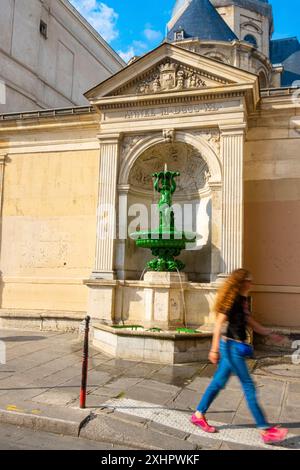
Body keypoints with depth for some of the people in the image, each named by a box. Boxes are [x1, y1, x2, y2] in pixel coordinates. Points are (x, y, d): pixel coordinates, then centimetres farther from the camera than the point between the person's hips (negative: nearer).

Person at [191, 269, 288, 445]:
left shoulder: (243, 300, 12)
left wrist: (271, 334, 18)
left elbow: (250, 322, 20)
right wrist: (214, 349, -18)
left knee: (219, 382, 14)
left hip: (237, 346, 9)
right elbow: (219, 324, -17)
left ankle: (199, 415, 24)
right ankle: (265, 430, 5)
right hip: (231, 346, -9)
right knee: (249, 387, -3)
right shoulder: (232, 300, -15)